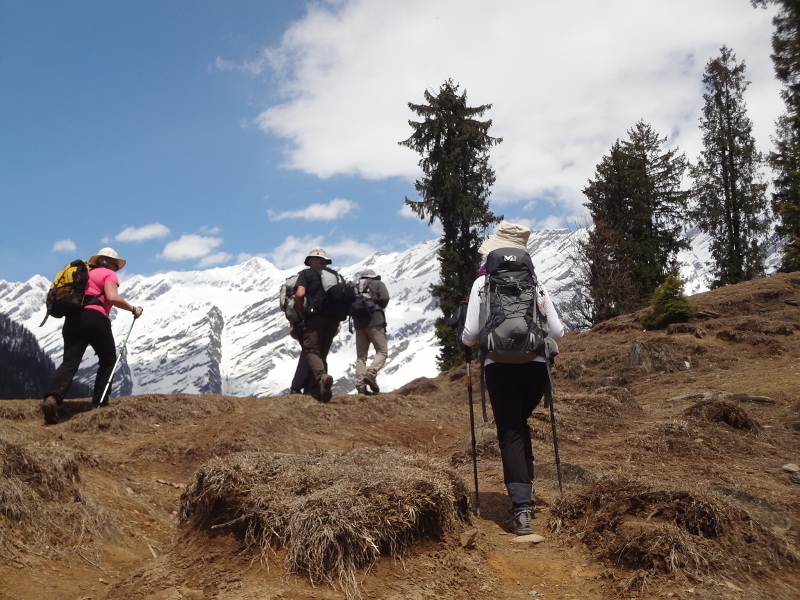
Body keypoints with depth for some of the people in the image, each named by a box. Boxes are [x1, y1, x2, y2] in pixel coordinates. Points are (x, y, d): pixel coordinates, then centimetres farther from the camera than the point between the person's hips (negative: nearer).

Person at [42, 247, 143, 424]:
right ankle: (99, 402, 7)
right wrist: (133, 309, -1)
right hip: (94, 318, -6)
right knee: (108, 360, 12)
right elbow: (112, 297, -12)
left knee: (70, 362, -5)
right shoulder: (109, 274, 6)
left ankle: (52, 398, -28)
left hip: (72, 318, 6)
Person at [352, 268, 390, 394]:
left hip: (359, 323, 4)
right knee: (382, 351, 2)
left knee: (361, 356, 8)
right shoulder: (378, 284, 9)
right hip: (375, 321, -4)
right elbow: (384, 299, -6)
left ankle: (360, 385, -1)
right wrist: (378, 308, 10)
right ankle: (371, 374, -21)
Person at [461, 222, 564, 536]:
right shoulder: (536, 284, 7)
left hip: (500, 366, -2)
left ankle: (521, 509, -5)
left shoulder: (483, 283, 0)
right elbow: (557, 332, 4)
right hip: (535, 366, 3)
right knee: (520, 425, 25)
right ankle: (524, 486, 26)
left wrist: (467, 340, 18)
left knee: (510, 433, 2)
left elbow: (470, 334, -5)